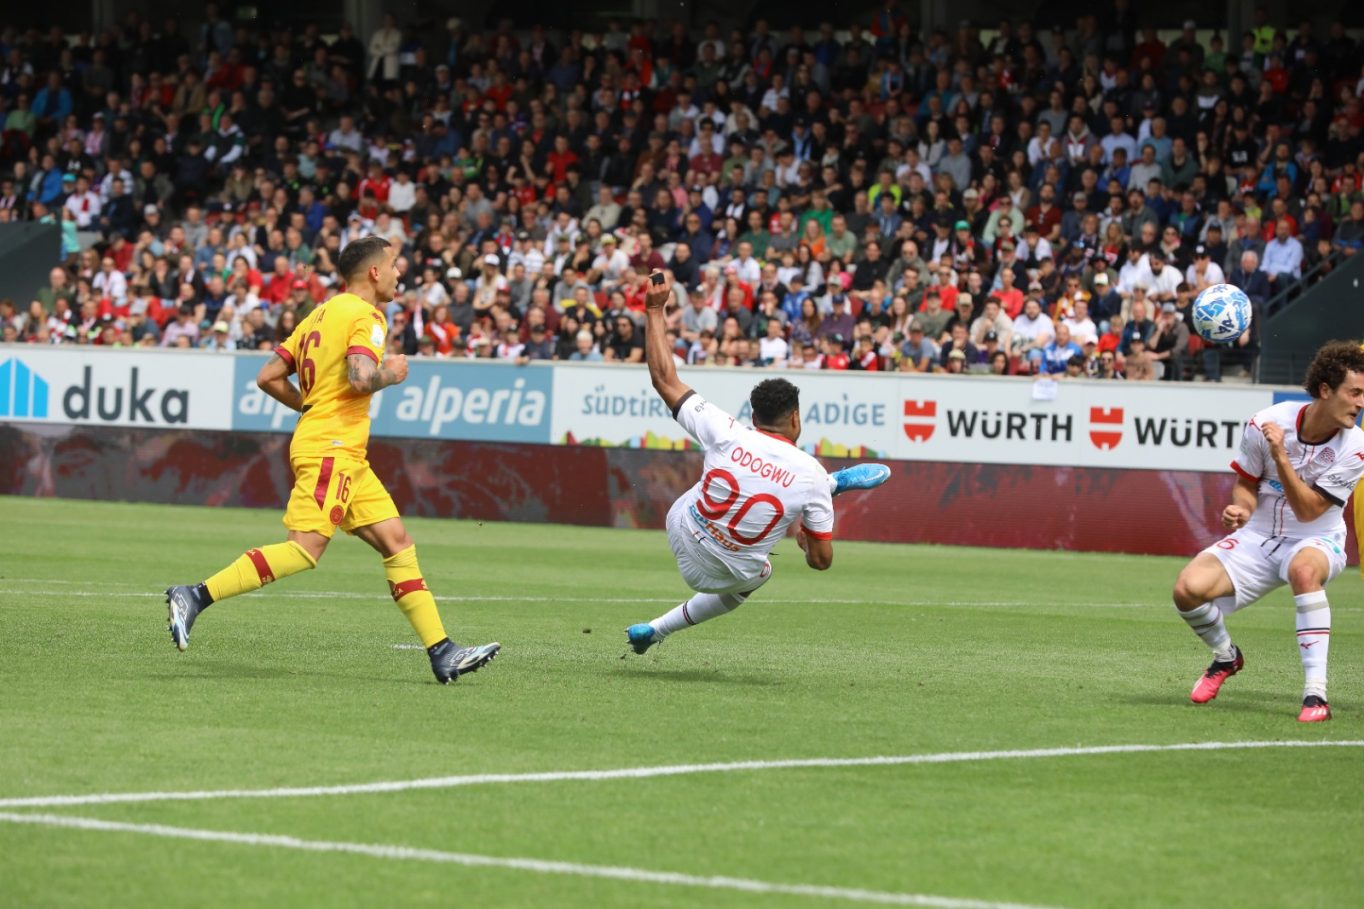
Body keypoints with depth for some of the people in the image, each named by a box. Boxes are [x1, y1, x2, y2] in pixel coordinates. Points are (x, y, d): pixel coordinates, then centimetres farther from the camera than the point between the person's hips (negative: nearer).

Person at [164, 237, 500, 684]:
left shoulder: (320, 314, 19)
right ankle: (195, 597, -19)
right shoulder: (367, 316, -7)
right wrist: (390, 375, -4)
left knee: (397, 542, 6)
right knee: (303, 550, -18)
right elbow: (360, 378, -23)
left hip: (346, 457, 10)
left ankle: (442, 654, 3)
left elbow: (268, 377, 17)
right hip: (331, 449, -10)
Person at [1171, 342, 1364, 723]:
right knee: (1188, 589, -21)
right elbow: (1247, 483, 4)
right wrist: (1241, 509, -19)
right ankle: (1226, 657, 15)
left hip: (1315, 540, -2)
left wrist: (1280, 457, -30)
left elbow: (1307, 511, -19)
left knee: (1304, 569, -41)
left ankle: (1316, 694, -39)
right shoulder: (1267, 423, -12)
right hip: (1258, 537, 2)